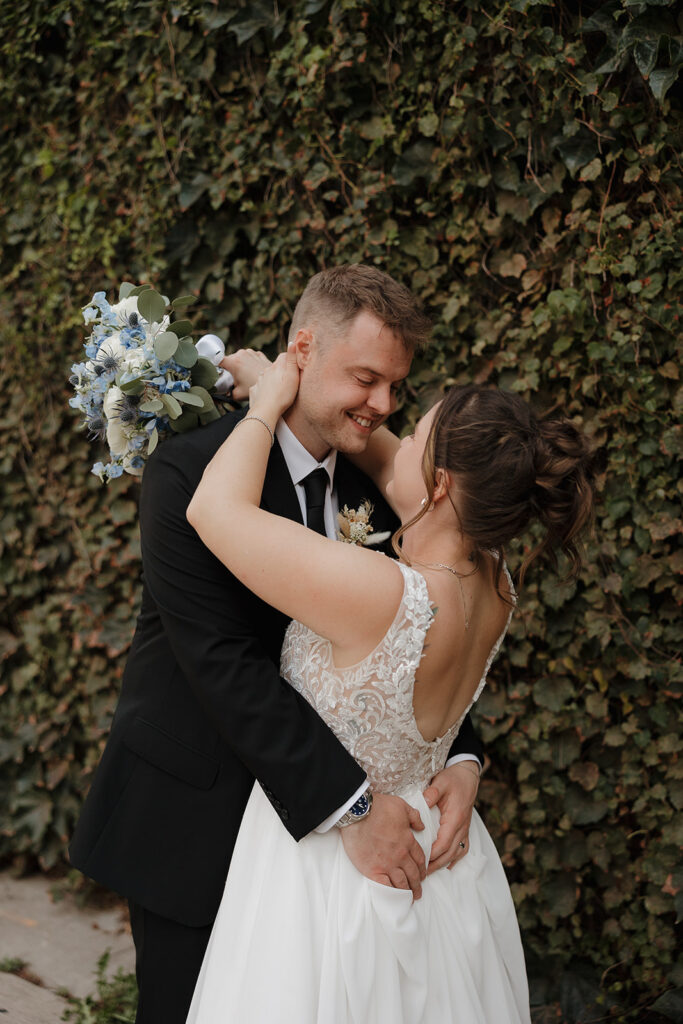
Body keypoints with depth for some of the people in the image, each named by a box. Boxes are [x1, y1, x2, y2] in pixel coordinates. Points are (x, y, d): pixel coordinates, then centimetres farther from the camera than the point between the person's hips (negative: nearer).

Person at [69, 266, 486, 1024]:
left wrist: (457, 759, -15)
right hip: (190, 824, -5)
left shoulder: (372, 482, 2)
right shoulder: (189, 471, -18)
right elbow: (224, 664, -25)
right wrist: (351, 806, -28)